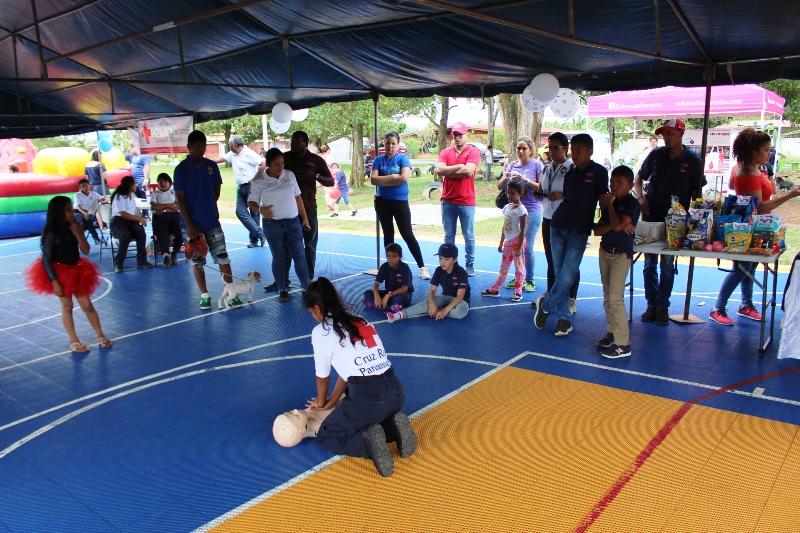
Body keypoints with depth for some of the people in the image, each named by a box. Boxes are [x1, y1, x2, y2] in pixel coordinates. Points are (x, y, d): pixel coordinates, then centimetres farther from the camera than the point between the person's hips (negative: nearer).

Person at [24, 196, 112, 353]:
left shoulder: (74, 228, -3)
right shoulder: (51, 233, -16)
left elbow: (86, 251, -4)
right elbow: (46, 260, -14)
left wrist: (78, 234, -18)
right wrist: (55, 282, -17)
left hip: (77, 272, 4)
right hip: (59, 273, -4)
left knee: (87, 305, 6)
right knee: (67, 306, 6)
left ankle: (100, 336, 17)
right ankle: (73, 341, 17)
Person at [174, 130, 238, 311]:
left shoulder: (212, 166, 4)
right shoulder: (181, 169, -6)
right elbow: (180, 199, -8)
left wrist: (209, 207, 11)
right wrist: (189, 225, -12)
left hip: (212, 221, 2)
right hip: (193, 224, -2)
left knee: (223, 257, 0)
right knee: (197, 260, 7)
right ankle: (204, 295, 18)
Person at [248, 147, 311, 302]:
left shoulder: (289, 175, 5)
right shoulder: (259, 181, -3)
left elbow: (297, 197, 11)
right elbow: (250, 202, 3)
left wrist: (304, 217, 11)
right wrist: (261, 209, -18)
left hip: (293, 222, 2)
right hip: (273, 224, -2)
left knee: (299, 256, 2)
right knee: (278, 257, 6)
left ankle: (307, 287, 9)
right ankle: (283, 290, 17)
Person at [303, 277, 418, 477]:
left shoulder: (321, 332, 0)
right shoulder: (360, 321, 18)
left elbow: (323, 377, 13)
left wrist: (322, 402, 33)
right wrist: (330, 403, 33)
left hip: (366, 397, -7)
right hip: (396, 391, 7)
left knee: (325, 437, 18)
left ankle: (367, 441, -8)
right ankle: (395, 428, 9)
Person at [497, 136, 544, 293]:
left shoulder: (537, 164, -5)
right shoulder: (513, 165, 9)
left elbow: (542, 187, -11)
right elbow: (500, 186, 8)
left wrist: (526, 180, -22)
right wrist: (506, 177, -12)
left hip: (531, 211, -5)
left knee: (527, 247, -2)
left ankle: (530, 280, 12)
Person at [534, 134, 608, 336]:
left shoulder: (598, 172, -3)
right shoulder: (570, 174, 12)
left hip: (579, 232, -5)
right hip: (558, 227, 5)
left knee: (567, 276, -10)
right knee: (559, 273, 6)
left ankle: (546, 304, 10)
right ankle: (564, 317, 14)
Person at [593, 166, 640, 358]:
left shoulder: (632, 203, -10)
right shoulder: (609, 203, 9)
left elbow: (617, 225, -25)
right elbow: (597, 230, 0)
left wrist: (609, 204, -11)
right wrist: (613, 226, -17)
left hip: (621, 255, -7)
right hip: (604, 252, 7)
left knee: (615, 298, -11)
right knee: (607, 297, 12)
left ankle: (623, 344, -7)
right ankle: (612, 333, 23)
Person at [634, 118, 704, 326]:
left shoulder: (693, 160, -3)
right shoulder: (656, 154, 2)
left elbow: (696, 192, 1)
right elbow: (639, 178, 12)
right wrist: (640, 198, -5)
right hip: (651, 216, 2)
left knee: (667, 264, 3)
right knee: (649, 263, 5)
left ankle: (662, 306, 13)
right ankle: (651, 304, 15)